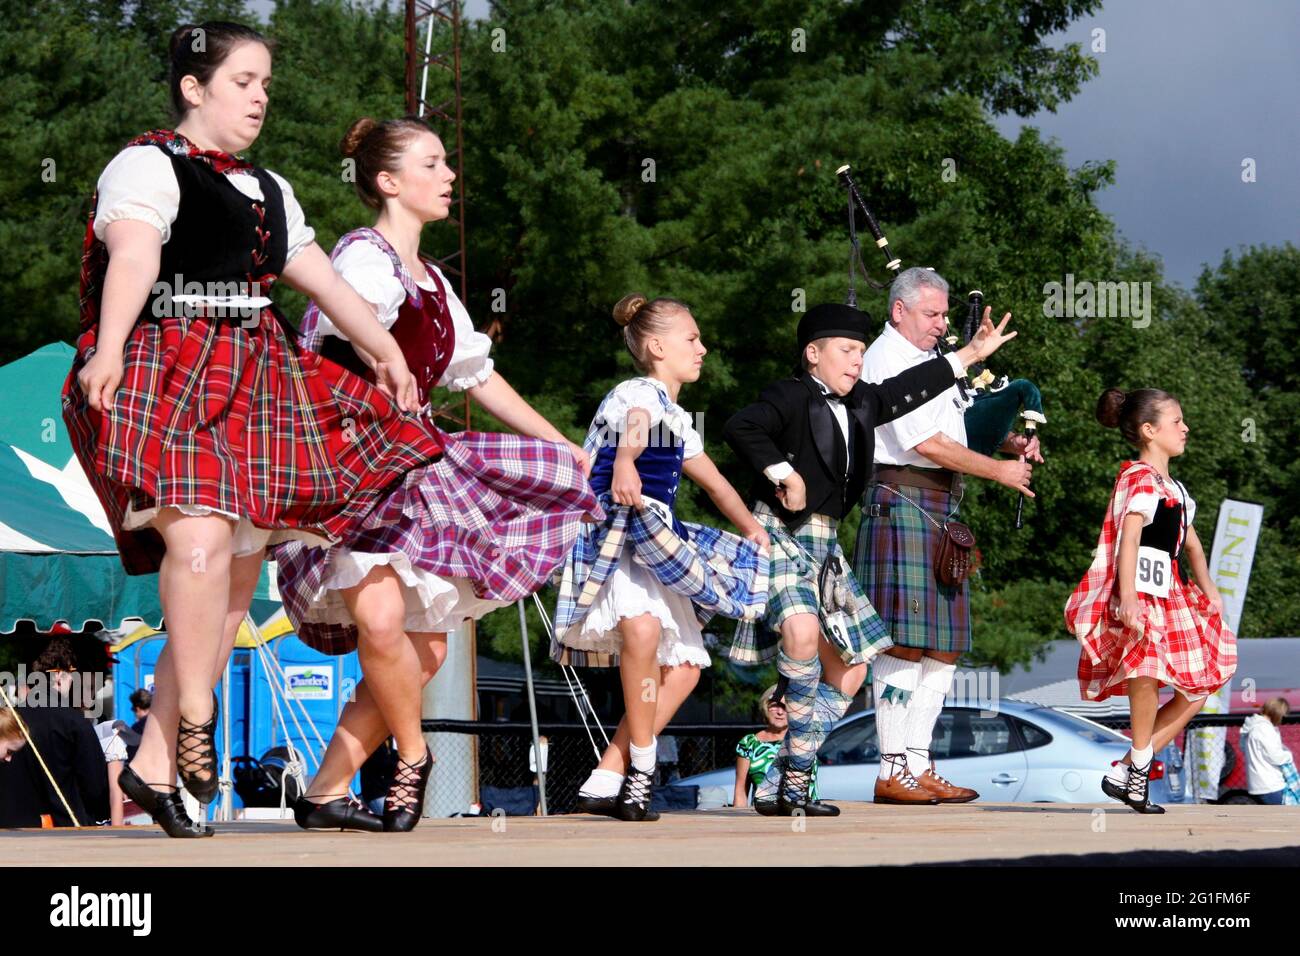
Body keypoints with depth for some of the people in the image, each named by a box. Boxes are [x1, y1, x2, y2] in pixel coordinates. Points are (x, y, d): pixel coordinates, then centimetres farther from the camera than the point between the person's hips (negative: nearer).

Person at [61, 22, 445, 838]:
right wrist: (109, 352, -35)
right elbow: (132, 257, -20)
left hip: (254, 382, 8)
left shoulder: (267, 190, 24)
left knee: (238, 577, 1)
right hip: (167, 368, -8)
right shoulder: (150, 166, -2)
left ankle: (156, 762, 4)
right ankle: (195, 717, -15)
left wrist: (386, 350, 37)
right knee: (200, 534, -29)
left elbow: (320, 276, 33)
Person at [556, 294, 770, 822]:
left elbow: (713, 480, 37)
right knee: (642, 625, -35)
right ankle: (641, 767, -21)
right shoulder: (640, 393, -8)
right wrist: (624, 464, -55)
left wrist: (752, 532, 44)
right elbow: (634, 427, -33)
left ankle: (602, 784, 2)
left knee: (683, 668, 2)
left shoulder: (675, 418, 23)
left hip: (653, 550, 10)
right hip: (609, 536, -10)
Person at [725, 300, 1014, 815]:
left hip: (825, 542, 9)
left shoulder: (861, 404, 13)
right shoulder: (790, 396, -11)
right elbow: (740, 427, -27)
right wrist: (784, 473, -24)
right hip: (780, 534, -9)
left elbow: (910, 388, 26)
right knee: (802, 631, -34)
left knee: (848, 668, 6)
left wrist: (969, 355, 29)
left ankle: (780, 788, 7)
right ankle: (796, 770, -22)